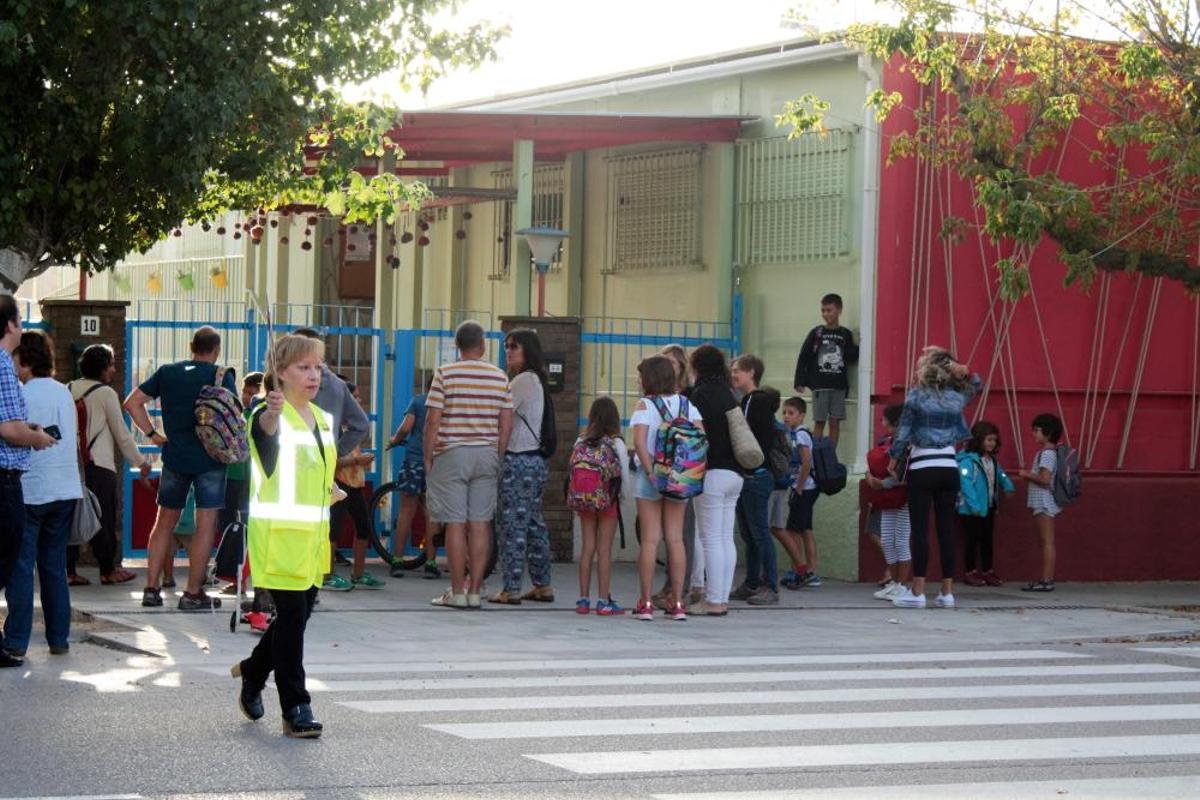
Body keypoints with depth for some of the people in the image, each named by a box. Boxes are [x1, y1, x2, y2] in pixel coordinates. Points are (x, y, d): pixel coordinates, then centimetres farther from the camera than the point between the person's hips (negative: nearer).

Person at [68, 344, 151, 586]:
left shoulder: (68, 390, 9)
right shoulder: (106, 393, -7)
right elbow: (121, 432, -5)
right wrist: (141, 461, 5)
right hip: (99, 465, -6)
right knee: (104, 518, 3)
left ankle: (68, 569, 6)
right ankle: (107, 570, 10)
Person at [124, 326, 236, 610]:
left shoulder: (167, 373, 8)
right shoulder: (222, 375, -5)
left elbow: (133, 402, 7)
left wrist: (152, 433, 9)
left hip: (174, 456, 4)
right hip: (209, 458, -4)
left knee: (165, 521, 14)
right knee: (206, 524, 0)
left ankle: (151, 588, 12)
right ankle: (193, 593, -1)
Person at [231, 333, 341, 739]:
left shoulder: (322, 419, 14)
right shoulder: (269, 416, -11)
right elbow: (268, 430, -38)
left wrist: (329, 490, 12)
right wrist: (273, 410, -58)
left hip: (312, 534, 8)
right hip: (278, 533, -8)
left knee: (300, 612, 14)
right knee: (292, 615, -9)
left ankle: (251, 671, 38)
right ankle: (295, 708, -3)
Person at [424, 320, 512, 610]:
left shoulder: (445, 374, -5)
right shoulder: (499, 377, 5)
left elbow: (432, 421, -8)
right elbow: (506, 425, 5)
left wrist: (427, 458, 1)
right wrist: (498, 459, 14)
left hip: (452, 454, -3)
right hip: (487, 454, 3)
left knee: (456, 525, -2)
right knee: (481, 524, 5)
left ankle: (457, 593, -1)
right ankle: (474, 591, 5)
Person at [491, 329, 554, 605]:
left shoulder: (523, 381, -12)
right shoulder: (536, 380, 17)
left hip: (518, 461, -10)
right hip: (535, 458, 10)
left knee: (512, 524, -8)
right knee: (534, 523, 14)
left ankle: (511, 589, -8)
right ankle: (542, 585, 18)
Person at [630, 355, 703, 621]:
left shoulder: (644, 405, -7)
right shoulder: (687, 404, 6)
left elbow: (639, 442, -18)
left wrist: (650, 472, -16)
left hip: (651, 479, -4)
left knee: (650, 539, 1)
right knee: (675, 539, 8)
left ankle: (645, 603, 1)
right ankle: (677, 602, 7)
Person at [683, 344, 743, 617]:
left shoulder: (702, 393, -10)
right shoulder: (728, 393, 14)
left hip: (713, 473, -8)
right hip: (734, 472, 8)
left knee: (711, 539, -6)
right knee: (726, 538, 9)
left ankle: (713, 601, -7)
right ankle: (722, 598, 11)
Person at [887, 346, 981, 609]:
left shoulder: (916, 395, -6)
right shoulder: (956, 398, 6)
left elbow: (903, 431, -5)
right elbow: (974, 385, 28)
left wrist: (893, 459, 8)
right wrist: (962, 372, 9)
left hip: (922, 469, -4)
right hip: (949, 468, 4)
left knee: (920, 529, -3)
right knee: (947, 529, 5)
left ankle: (917, 592, -7)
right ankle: (947, 592, 6)